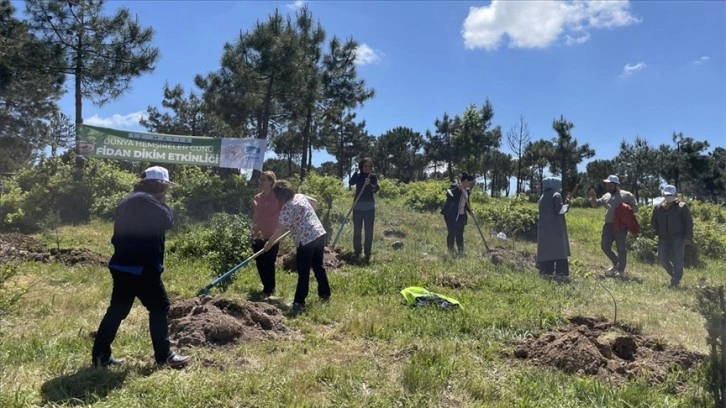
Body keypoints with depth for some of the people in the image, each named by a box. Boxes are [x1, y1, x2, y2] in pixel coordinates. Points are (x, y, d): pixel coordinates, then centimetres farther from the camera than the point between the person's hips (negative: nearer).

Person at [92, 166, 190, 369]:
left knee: (117, 310, 14)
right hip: (141, 267, -10)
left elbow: (119, 234, 22)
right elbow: (168, 221, -16)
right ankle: (164, 356, 8)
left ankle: (100, 355, 18)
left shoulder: (128, 200, 18)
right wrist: (162, 202, -2)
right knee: (160, 307, 1)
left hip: (122, 265, 10)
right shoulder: (146, 200, -15)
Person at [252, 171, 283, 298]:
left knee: (268, 264, -2)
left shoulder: (277, 197, -8)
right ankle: (269, 288, 29)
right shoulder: (257, 197, 10)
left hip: (272, 237, -6)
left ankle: (268, 291, 12)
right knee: (260, 264, 11)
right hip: (258, 237, 6)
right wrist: (254, 231, 9)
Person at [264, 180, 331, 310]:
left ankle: (299, 302, 7)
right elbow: (315, 202, 28)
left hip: (306, 240, -8)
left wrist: (269, 243, -1)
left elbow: (280, 229, -12)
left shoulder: (287, 208, -13)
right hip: (320, 234, 8)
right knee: (318, 266, 21)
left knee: (303, 272, 0)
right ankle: (325, 293, 32)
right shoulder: (301, 196, 10)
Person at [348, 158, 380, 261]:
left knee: (369, 230, 0)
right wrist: (357, 171, -17)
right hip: (357, 206, 1)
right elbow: (350, 183, -16)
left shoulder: (373, 177, 1)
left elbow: (375, 189, -13)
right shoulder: (358, 176, 4)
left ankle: (367, 253, 7)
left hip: (369, 207, -1)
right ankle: (357, 251, 15)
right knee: (357, 230, 4)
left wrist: (369, 184, -31)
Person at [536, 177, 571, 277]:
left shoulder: (543, 196, 11)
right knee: (559, 248, -2)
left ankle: (546, 270, 4)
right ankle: (560, 271, -6)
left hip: (544, 226, 6)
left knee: (546, 248, 6)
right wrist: (567, 205, 4)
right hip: (556, 227, -6)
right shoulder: (556, 195, -8)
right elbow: (559, 210, -13)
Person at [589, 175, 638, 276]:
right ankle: (616, 263, 27)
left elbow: (635, 208, 0)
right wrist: (593, 197, 1)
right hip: (608, 225, 6)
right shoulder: (606, 196, 14)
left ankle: (620, 269, 11)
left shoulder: (627, 195, -1)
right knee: (604, 246, 7)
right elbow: (595, 204, 19)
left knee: (621, 248, 1)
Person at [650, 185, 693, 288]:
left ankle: (675, 282, 1)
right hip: (664, 239, 4)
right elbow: (653, 222, 20)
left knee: (677, 260, -4)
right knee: (662, 258, -1)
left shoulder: (682, 207, -3)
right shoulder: (658, 208, 8)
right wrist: (658, 232, 5)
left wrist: (688, 237, -10)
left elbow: (689, 223, -4)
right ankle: (674, 274, 23)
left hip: (678, 238, -4)